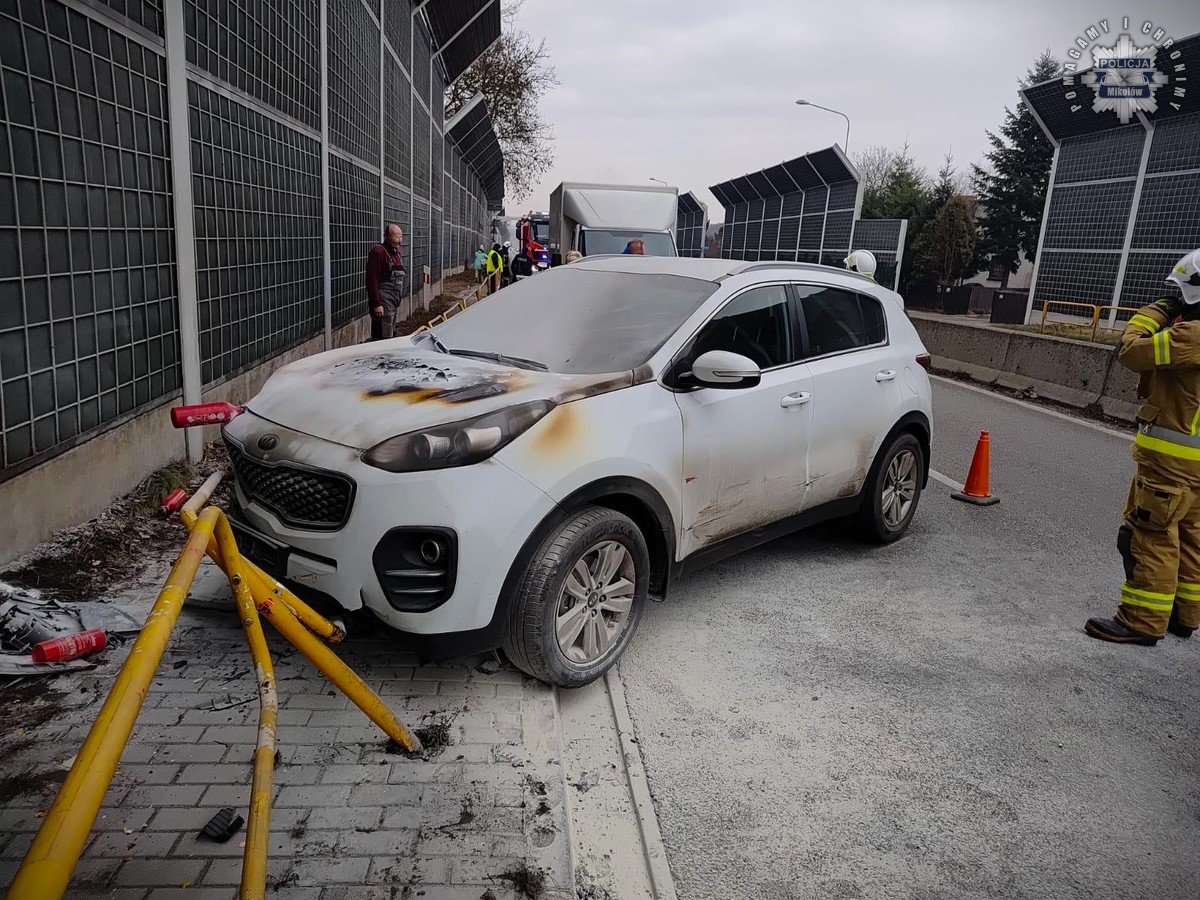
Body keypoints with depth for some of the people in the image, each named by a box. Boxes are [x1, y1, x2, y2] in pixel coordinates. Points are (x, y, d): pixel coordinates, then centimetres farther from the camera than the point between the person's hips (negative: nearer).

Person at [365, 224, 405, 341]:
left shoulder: (397, 252, 15)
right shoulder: (378, 252, -13)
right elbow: (372, 280, -19)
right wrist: (376, 304, -23)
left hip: (394, 303, 9)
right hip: (383, 303, -9)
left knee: (391, 335, 15)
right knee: (384, 339, -10)